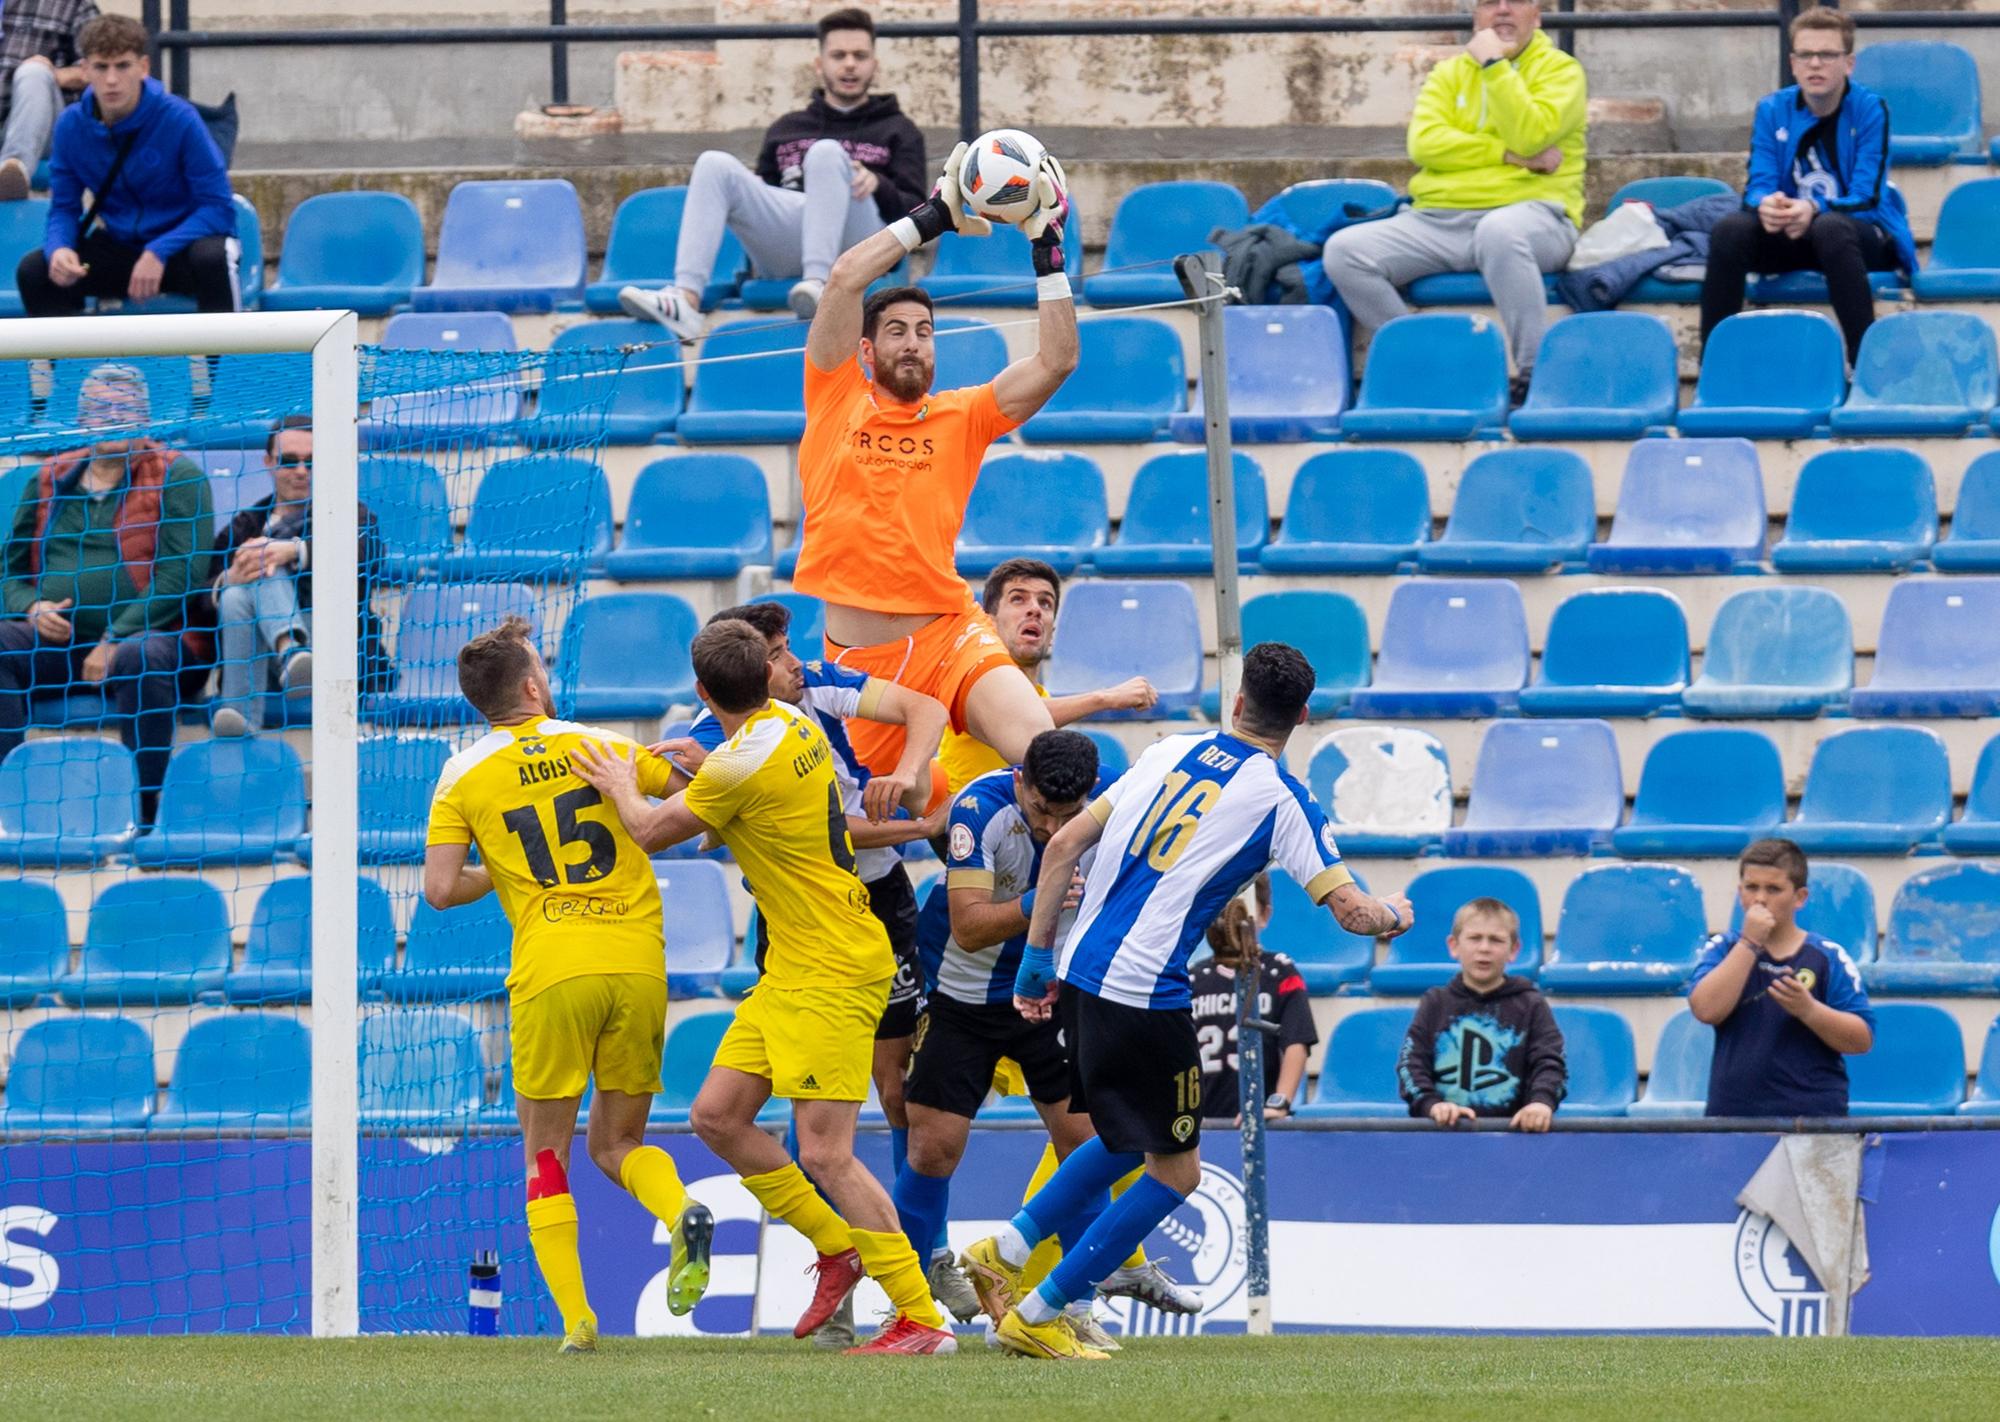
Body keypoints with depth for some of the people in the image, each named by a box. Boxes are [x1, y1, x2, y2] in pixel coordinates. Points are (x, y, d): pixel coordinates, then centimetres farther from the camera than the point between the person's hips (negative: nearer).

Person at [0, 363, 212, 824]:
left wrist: (116, 641, -18)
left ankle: (143, 809, -32)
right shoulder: (49, 482, 18)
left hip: (152, 635, -4)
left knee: (141, 659, -38)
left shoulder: (177, 476, 4)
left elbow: (182, 573, -8)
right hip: (58, 643, 4)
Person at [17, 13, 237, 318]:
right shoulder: (71, 126, -8)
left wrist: (159, 253, -30)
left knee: (211, 257, -38)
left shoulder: (179, 119, -19)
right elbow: (63, 209, 0)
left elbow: (218, 208, -18)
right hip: (119, 247, 4)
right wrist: (58, 248, -24)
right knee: (33, 271, -18)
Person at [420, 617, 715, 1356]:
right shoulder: (599, 746, 8)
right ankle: (683, 1212, -16)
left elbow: (441, 889, -2)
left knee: (545, 1154, 9)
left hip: (551, 972, -2)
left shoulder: (464, 776, 4)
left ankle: (577, 1320, -6)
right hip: (639, 963, 2)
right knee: (617, 1143, 16)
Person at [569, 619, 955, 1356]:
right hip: (792, 969, 10)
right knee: (717, 1115, 10)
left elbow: (651, 832, -5)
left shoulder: (743, 763, -21)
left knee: (823, 1151, -11)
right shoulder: (794, 724, 6)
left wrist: (623, 788, 14)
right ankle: (836, 1249, 20)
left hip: (829, 974, -10)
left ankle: (922, 1320, -8)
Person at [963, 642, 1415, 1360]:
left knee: (1129, 1139, 28)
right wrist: (1392, 914, 17)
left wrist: (1036, 960, 17)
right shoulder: (1281, 799, -4)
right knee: (1176, 1170, 7)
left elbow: (1063, 846, 10)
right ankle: (1037, 1315, 6)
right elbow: (1351, 910, -8)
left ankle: (1005, 1252, 22)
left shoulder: (1172, 751, 11)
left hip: (1079, 974, 7)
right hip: (1144, 996, -7)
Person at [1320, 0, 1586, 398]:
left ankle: (1533, 375, -33)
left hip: (1529, 213, -5)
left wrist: (1494, 65, -8)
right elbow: (1424, 144, -1)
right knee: (1343, 250, -18)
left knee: (1499, 231, -42)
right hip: (1437, 223, 5)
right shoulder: (1448, 74, 18)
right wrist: (1511, 155, -9)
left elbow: (1529, 136, -12)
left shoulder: (1559, 70, 7)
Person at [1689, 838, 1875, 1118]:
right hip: (1732, 1114, 1)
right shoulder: (1723, 950, 10)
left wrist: (1808, 1010, -17)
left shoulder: (1829, 958, 4)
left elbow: (1862, 1040, -1)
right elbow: (1707, 1010, -10)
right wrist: (1749, 943, -9)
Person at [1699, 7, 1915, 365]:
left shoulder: (1869, 110, -10)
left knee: (1830, 228, -39)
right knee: (1729, 231, -26)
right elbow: (1757, 187, -5)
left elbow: (1867, 199, -16)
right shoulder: (1773, 110, 1)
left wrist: (1814, 210, -36)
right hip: (1790, 240, 4)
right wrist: (1766, 205, -31)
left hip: (1863, 236, -3)